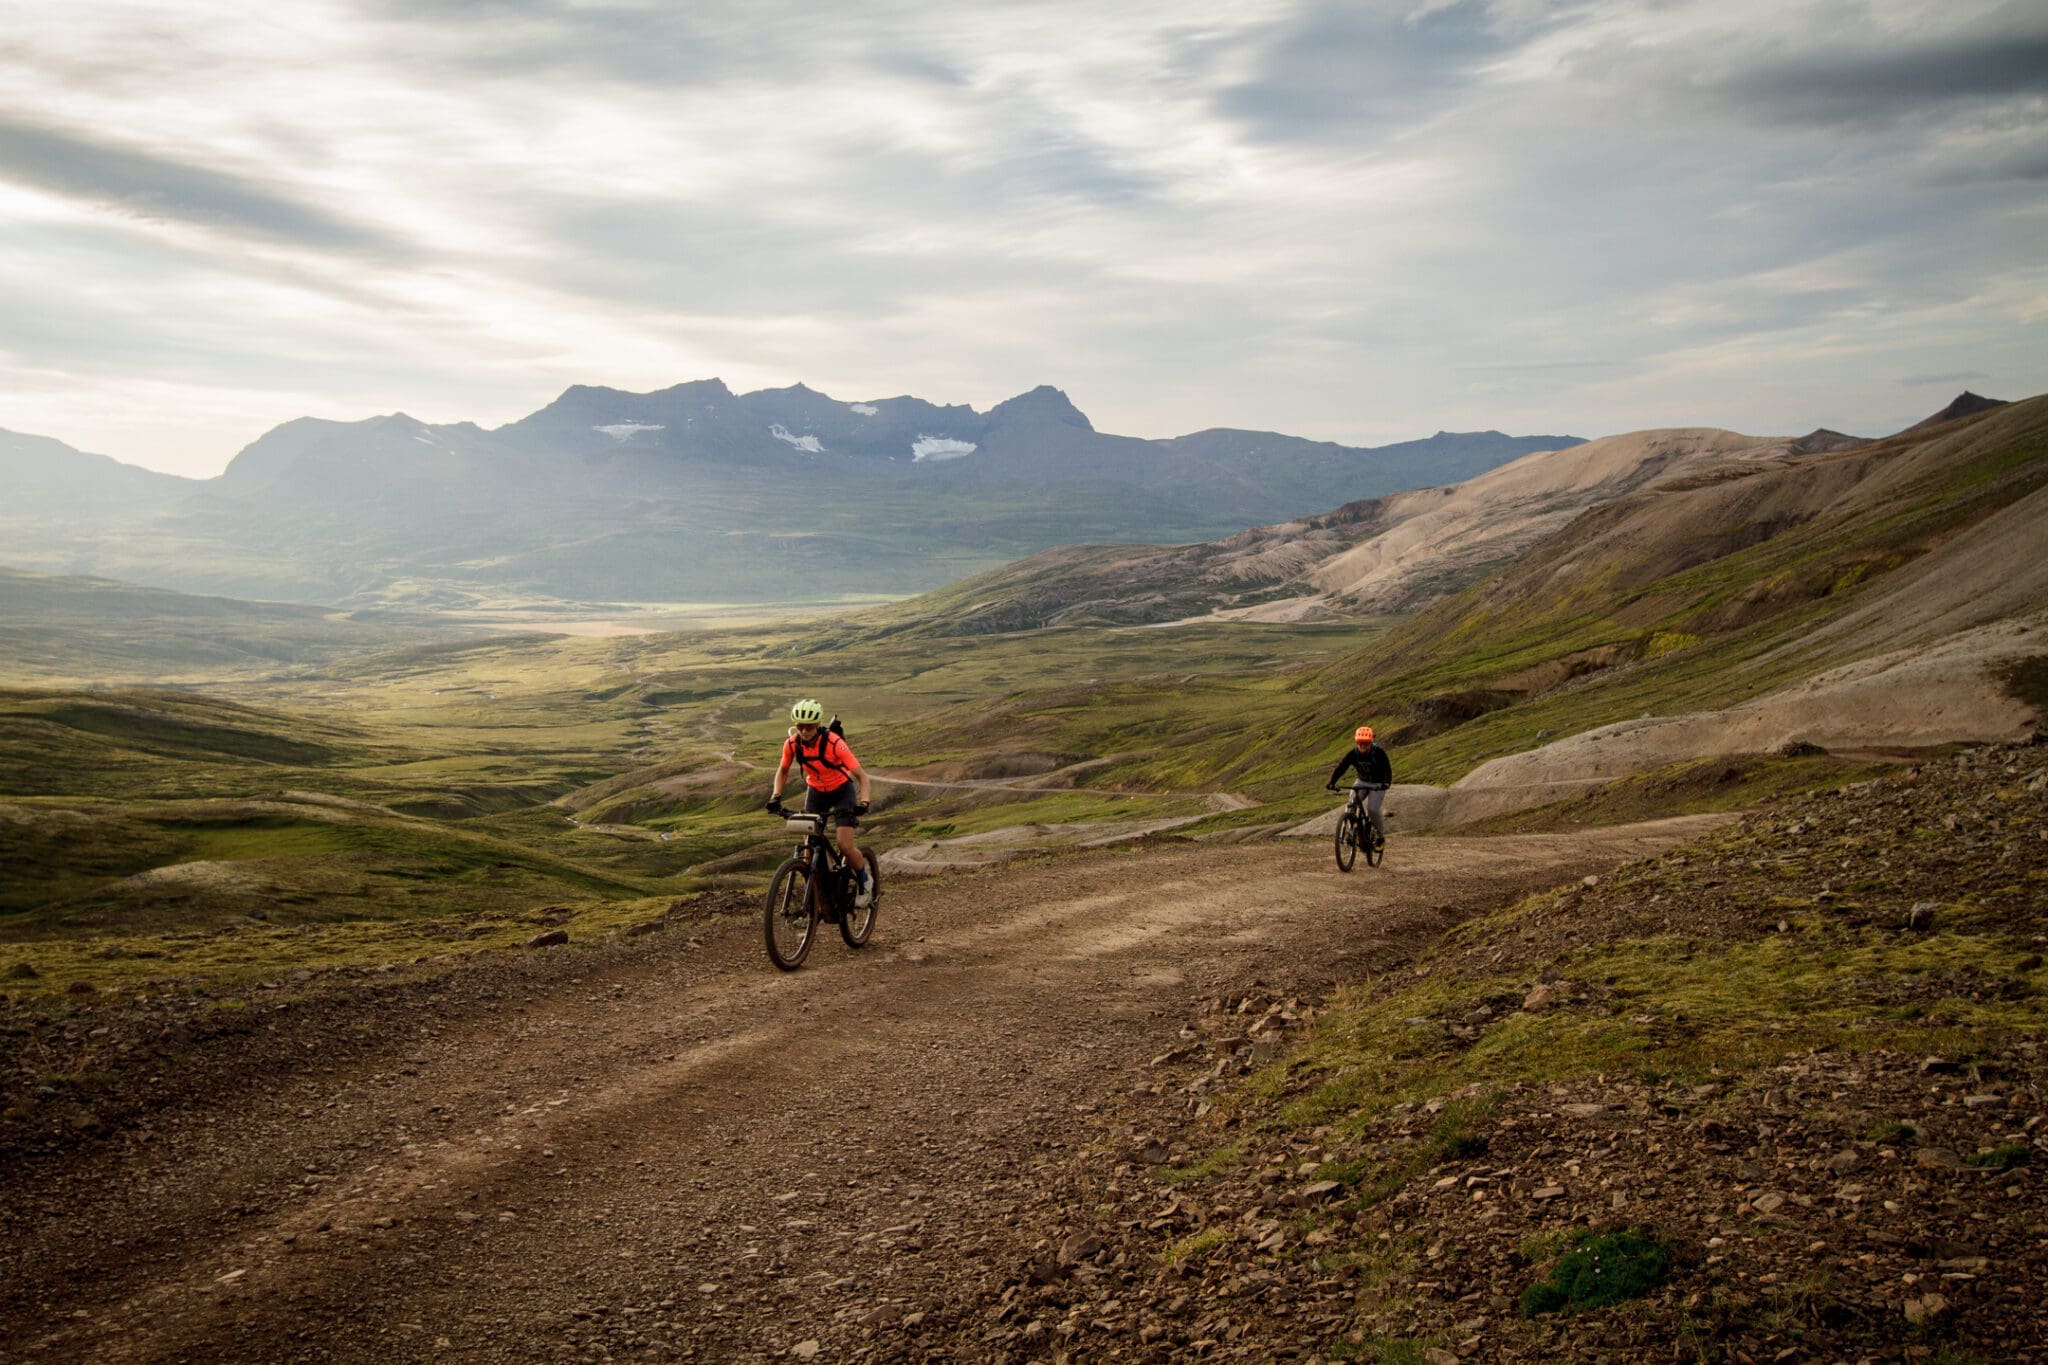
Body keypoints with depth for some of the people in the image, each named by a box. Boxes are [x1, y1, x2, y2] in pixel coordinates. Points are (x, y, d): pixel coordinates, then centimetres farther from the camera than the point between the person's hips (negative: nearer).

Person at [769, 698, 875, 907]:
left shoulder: (834, 743, -31)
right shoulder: (792, 744, -18)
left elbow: (861, 776, -27)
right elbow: (783, 771, 2)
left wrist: (863, 803, -42)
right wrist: (775, 796, -14)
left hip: (842, 791, -4)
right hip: (815, 791, 4)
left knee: (844, 845, -16)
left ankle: (864, 880, 13)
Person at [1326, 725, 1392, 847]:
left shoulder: (1378, 753, -24)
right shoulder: (1353, 753, -16)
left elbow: (1387, 769, -31)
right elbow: (1340, 767, -22)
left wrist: (1386, 783, -50)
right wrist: (1332, 782, -37)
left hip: (1378, 784, -4)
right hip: (1362, 782, 4)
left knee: (1372, 809, -20)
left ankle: (1380, 835, 3)